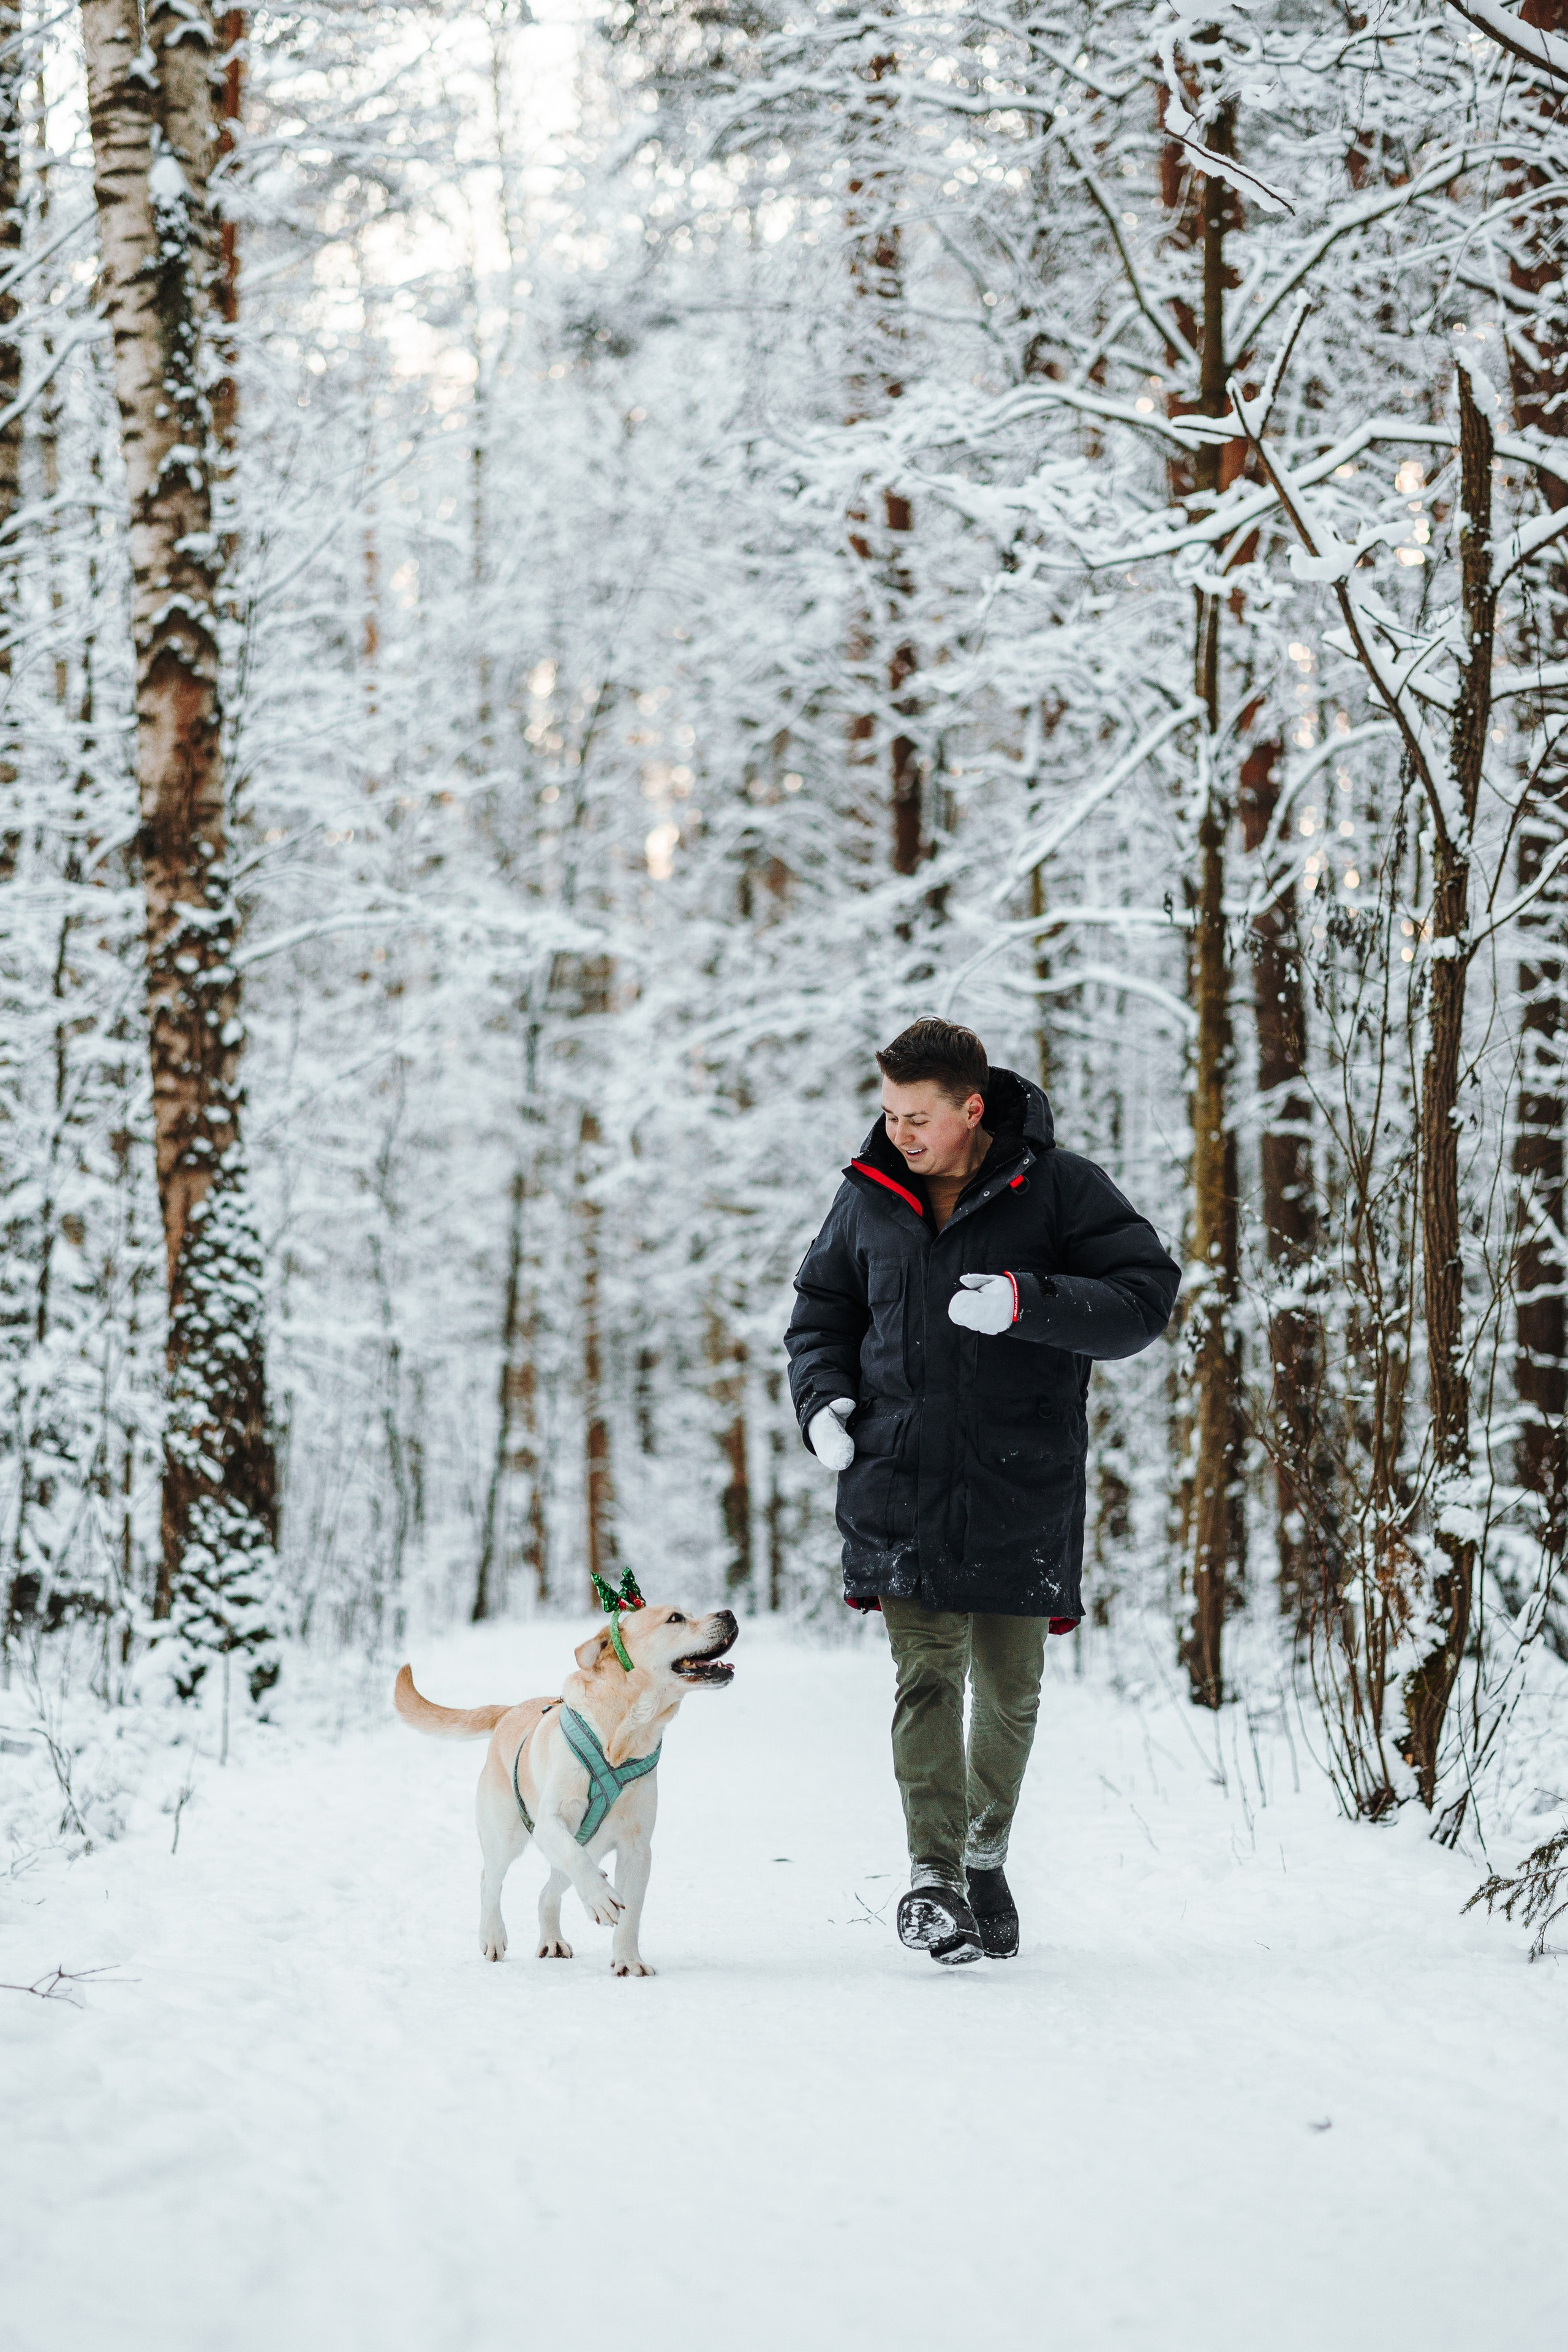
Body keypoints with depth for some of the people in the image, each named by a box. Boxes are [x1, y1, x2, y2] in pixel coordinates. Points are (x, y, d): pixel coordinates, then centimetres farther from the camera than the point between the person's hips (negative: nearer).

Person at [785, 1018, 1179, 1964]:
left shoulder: (1058, 1188, -4)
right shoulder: (870, 1197, 7)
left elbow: (1147, 1298, -9)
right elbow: (822, 1306, 22)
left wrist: (1026, 1301, -22)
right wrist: (823, 1397, 3)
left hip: (1021, 1486, -1)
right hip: (901, 1485, 1)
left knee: (1010, 1691, 9)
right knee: (927, 1675, -11)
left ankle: (986, 1856, 29)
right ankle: (935, 1872, -10)